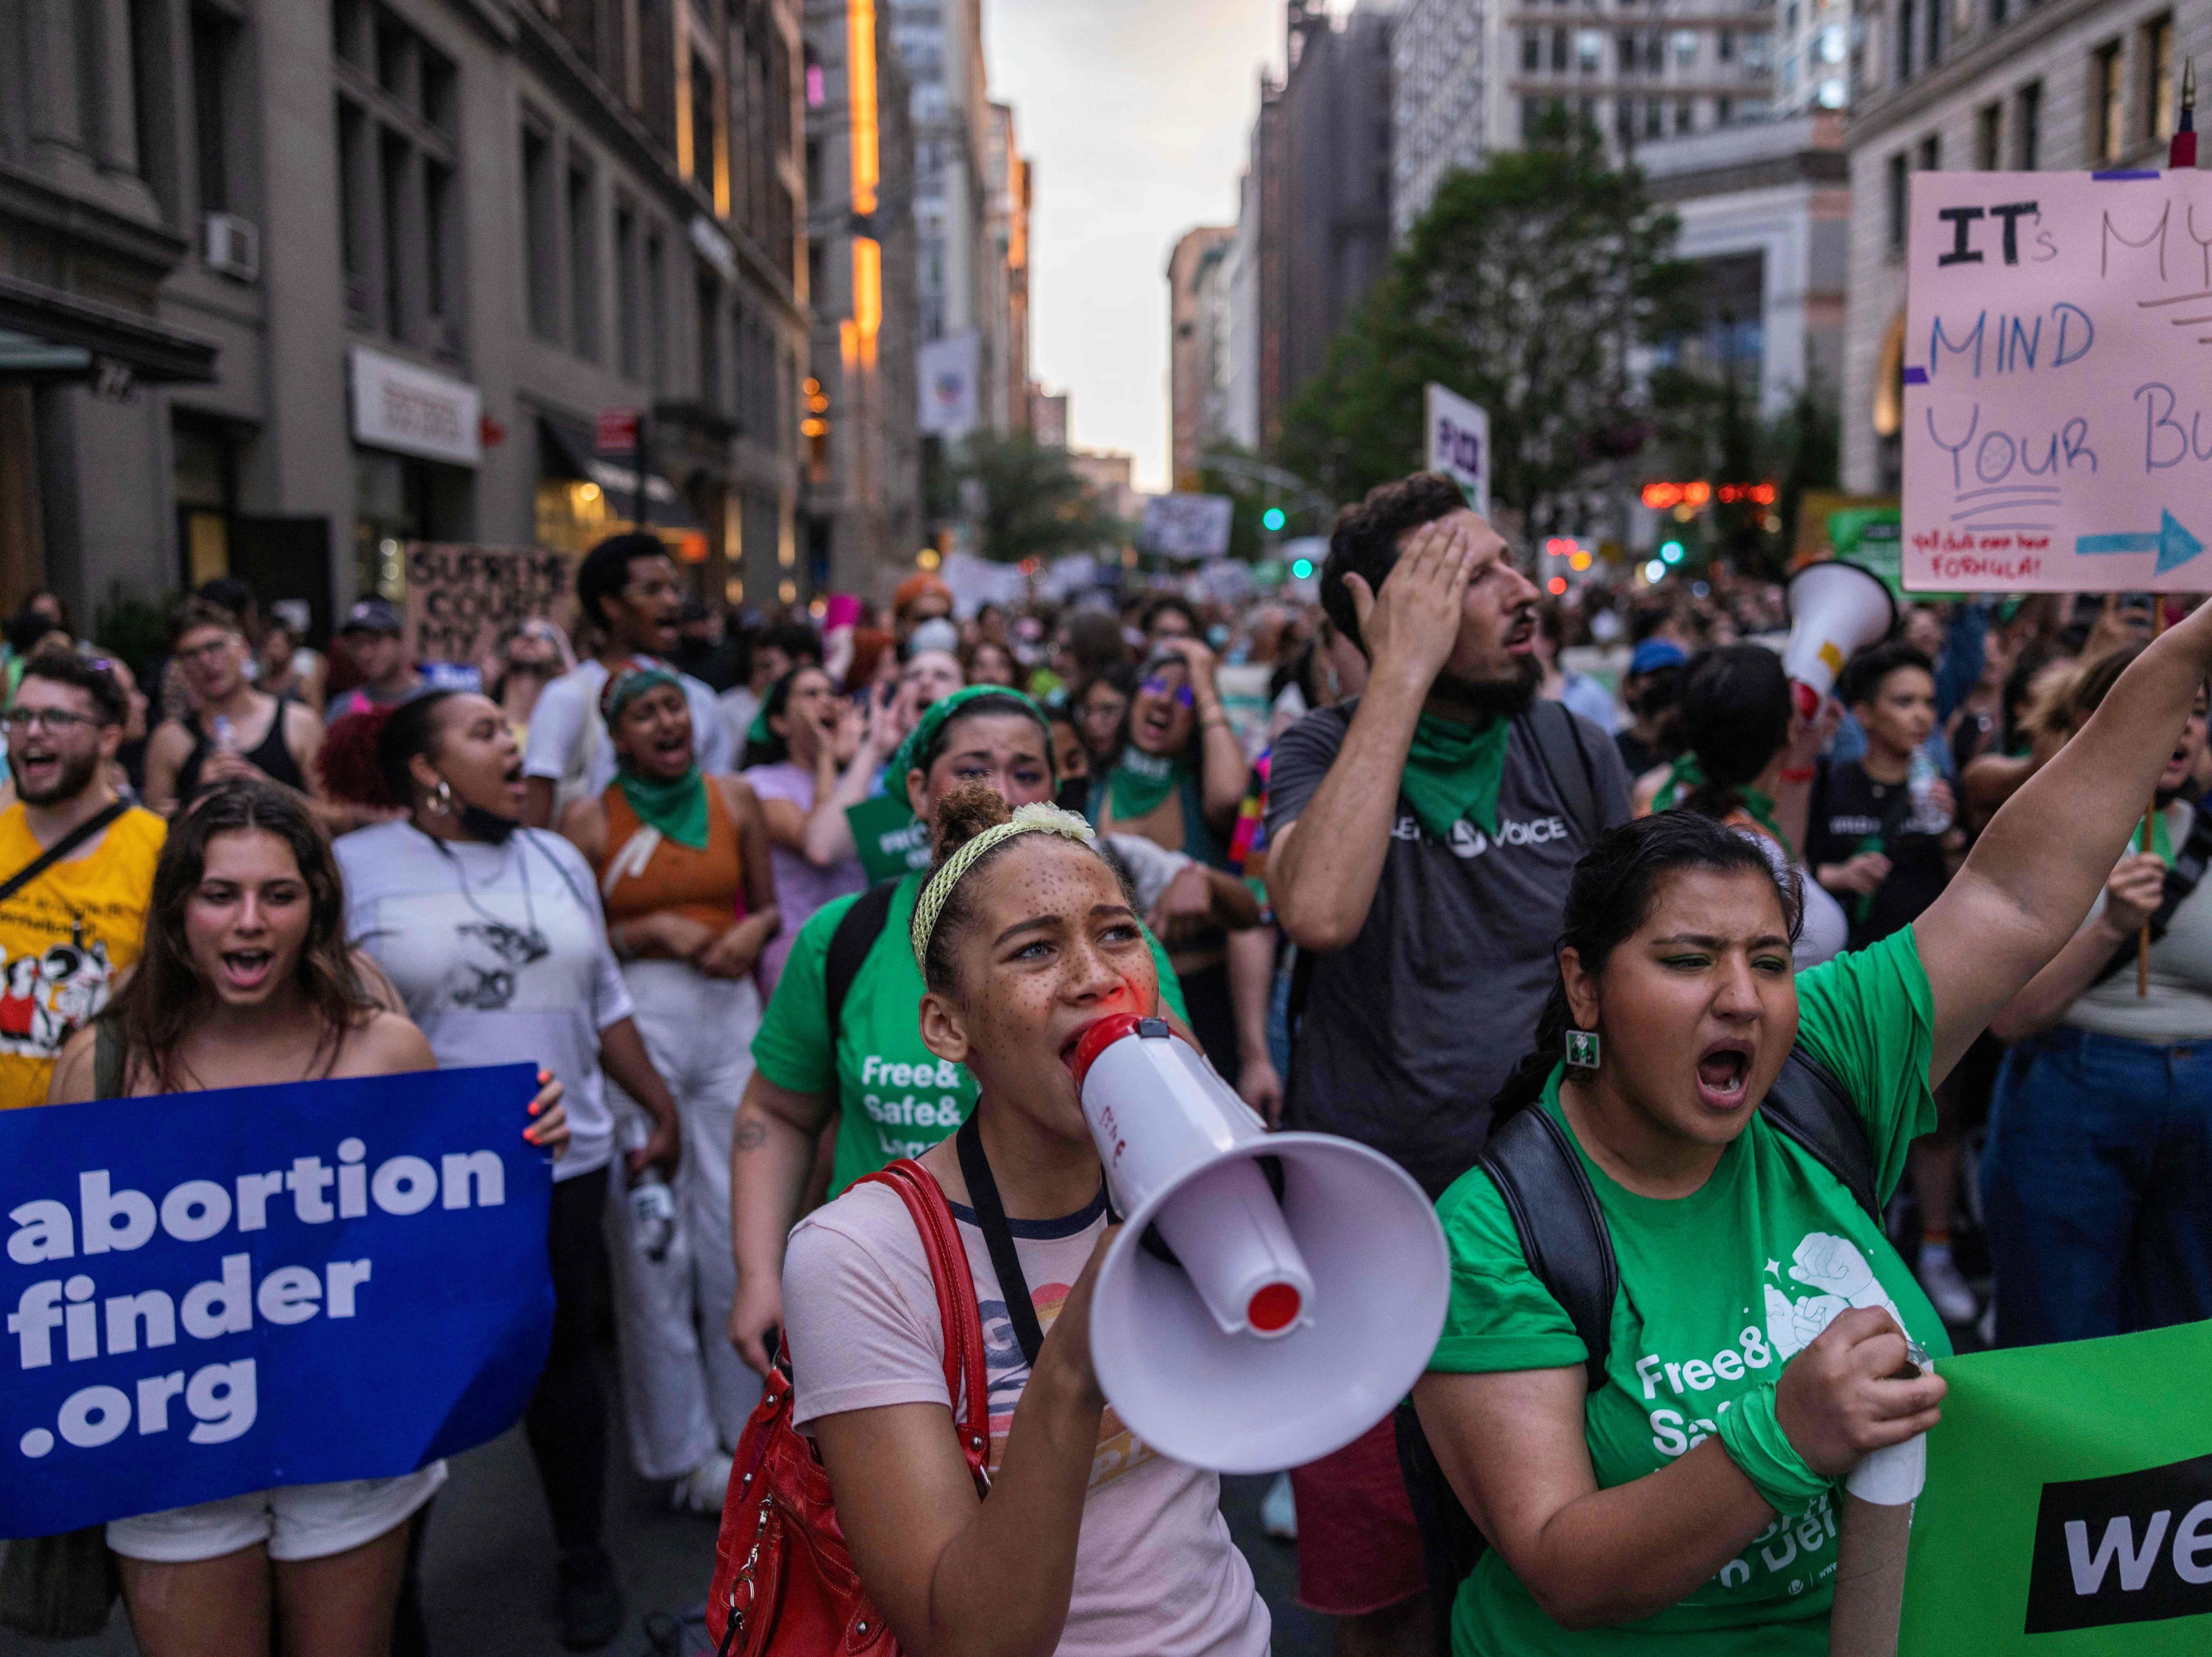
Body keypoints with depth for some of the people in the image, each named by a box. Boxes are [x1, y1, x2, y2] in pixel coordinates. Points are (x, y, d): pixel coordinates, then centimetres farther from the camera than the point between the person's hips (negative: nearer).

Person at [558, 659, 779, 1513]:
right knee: (653, 1237, 1)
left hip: (731, 1015, 3)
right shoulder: (589, 820, 1)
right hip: (636, 1024, -2)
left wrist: (754, 930, -5)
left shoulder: (735, 799, 9)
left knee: (740, 1231, 2)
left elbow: (768, 903, 17)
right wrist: (648, 932, -11)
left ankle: (746, 1426, 20)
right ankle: (683, 1448, 15)